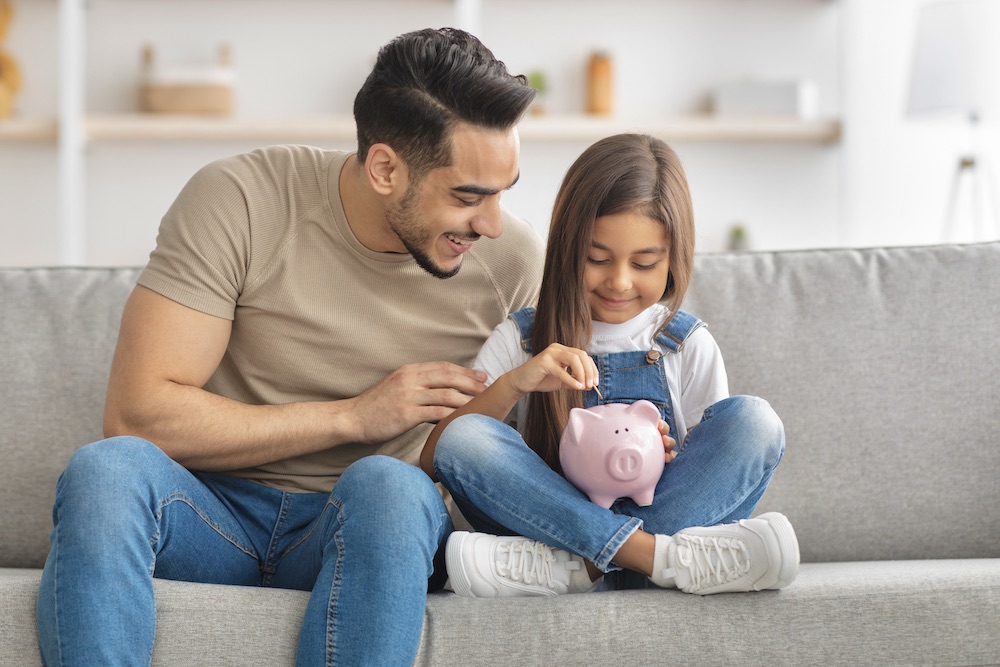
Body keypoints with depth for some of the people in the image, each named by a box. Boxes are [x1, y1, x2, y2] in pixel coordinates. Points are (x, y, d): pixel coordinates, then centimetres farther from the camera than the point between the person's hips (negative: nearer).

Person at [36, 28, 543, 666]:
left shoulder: (512, 259, -3)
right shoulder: (240, 202, -12)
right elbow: (136, 415, -16)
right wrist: (352, 416, -18)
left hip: (360, 533, 1)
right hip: (214, 514, -1)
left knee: (389, 487, -36)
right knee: (105, 469, -35)